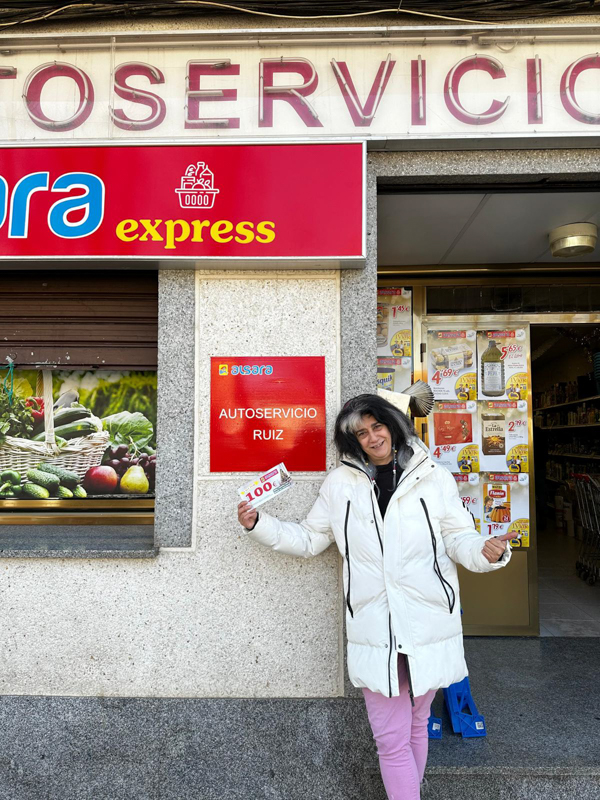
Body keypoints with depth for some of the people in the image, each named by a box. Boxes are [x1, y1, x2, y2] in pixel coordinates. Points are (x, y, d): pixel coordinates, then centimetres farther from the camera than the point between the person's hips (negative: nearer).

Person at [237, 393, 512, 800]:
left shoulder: (434, 478, -1)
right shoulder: (340, 483, 3)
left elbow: (459, 539, 2)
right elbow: (308, 539, 11)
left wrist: (487, 551, -20)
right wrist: (259, 524, 1)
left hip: (428, 625, 1)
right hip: (374, 629, 0)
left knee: (416, 726, 21)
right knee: (391, 740, 5)